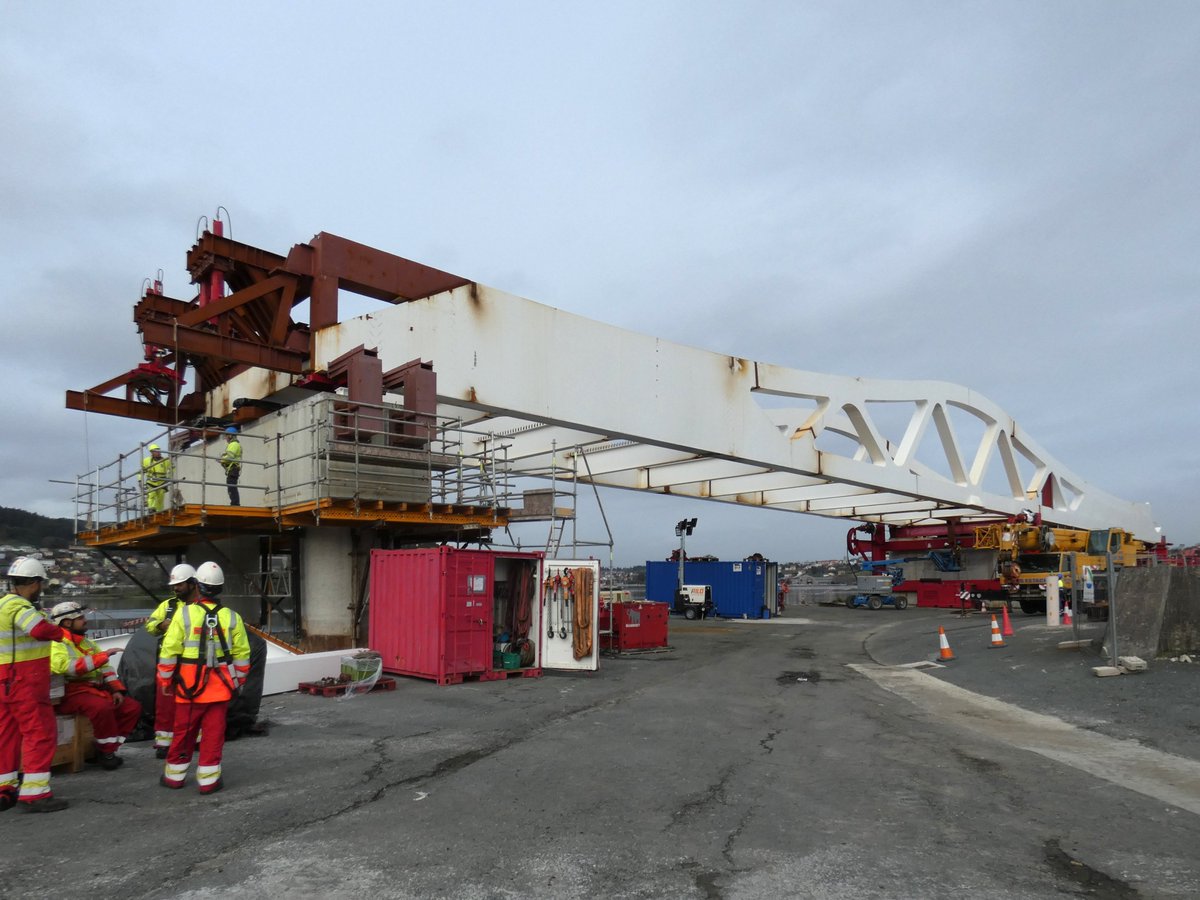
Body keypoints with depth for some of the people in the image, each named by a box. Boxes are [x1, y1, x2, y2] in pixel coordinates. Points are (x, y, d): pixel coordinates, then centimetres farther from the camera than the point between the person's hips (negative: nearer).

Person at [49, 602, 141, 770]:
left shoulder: (88, 642, 19)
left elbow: (106, 668, 15)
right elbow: (69, 667, -27)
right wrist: (103, 655, -25)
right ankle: (106, 752, -18)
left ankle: (106, 750, -1)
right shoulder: (56, 645, -9)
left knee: (133, 707, -5)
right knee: (103, 707, -35)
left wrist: (116, 690, 2)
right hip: (72, 693, -8)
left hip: (97, 689, 8)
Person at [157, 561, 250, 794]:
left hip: (189, 685, -1)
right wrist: (237, 681, 15)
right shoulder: (232, 617, -2)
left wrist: (164, 679, 6)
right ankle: (208, 780, 10)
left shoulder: (184, 613, -9)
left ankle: (175, 775, 28)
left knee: (184, 731, 14)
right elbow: (242, 655, 2)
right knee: (213, 733, 7)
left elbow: (169, 650, -7)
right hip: (220, 687, 1)